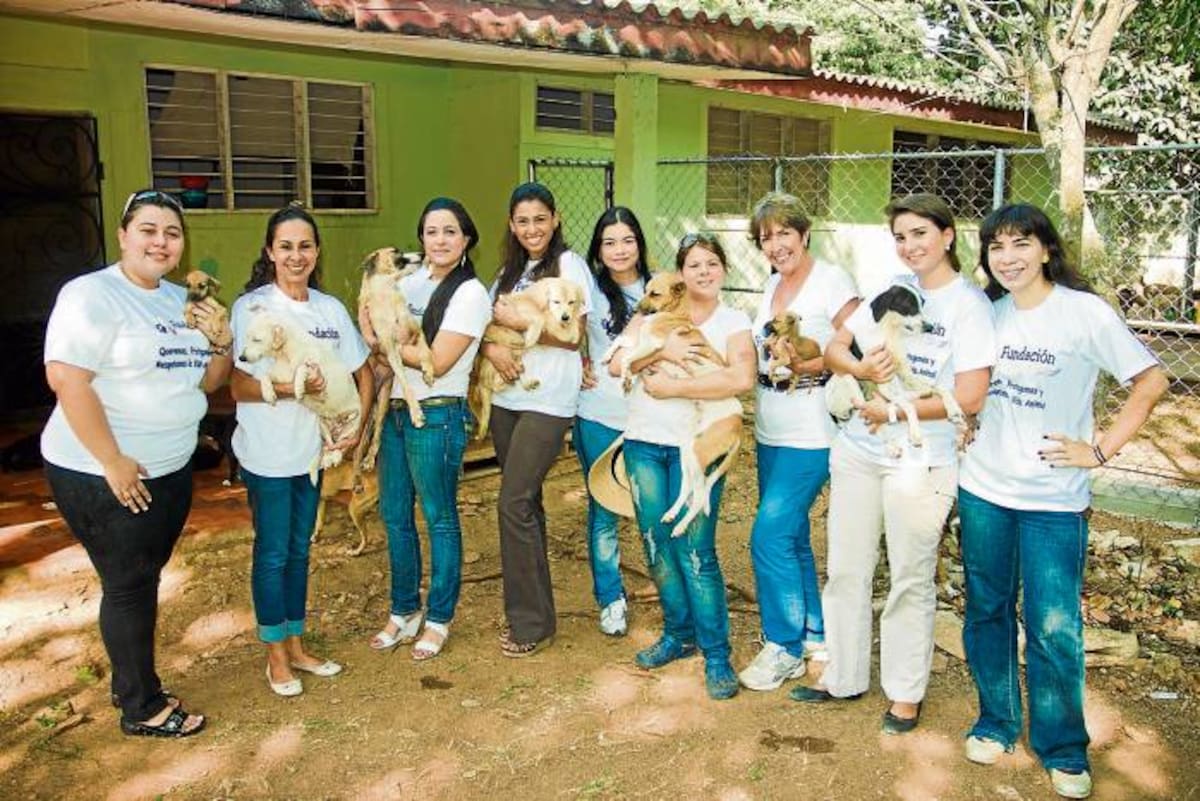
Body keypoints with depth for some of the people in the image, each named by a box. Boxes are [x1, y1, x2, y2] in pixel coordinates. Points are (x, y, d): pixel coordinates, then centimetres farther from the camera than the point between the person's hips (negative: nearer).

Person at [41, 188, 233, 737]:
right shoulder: (92, 294, -14)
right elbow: (66, 380, -23)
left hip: (170, 469, 7)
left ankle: (129, 682, 35)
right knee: (129, 586, 3)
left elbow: (208, 382, 13)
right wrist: (114, 462, -23)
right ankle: (141, 708, 19)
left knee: (143, 580, 18)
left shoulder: (181, 300, 10)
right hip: (103, 475, -7)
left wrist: (221, 344, -8)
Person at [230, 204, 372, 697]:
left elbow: (364, 376, 9)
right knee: (272, 554, 5)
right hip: (267, 453, -5)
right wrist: (290, 388, -27)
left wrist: (357, 429, -2)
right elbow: (236, 385, -14)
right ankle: (276, 657, 21)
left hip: (313, 449, 5)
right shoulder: (250, 308, -10)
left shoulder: (330, 309, 3)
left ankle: (295, 646, 30)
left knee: (299, 550, 15)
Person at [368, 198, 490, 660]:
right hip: (395, 410, 7)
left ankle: (439, 621, 20)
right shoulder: (410, 282, 10)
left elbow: (437, 361, -17)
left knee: (440, 519, 5)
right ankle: (404, 612, 30)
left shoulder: (470, 294, -10)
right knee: (394, 515, 14)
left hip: (436, 415, -7)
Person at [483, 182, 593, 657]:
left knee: (514, 503, -9)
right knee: (524, 502, 12)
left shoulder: (568, 265, -4)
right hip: (507, 397, 7)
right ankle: (527, 609, 24)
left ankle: (532, 623, 3)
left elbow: (575, 333, -11)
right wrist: (492, 347, -10)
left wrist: (517, 323, -14)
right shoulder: (510, 271, 16)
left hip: (548, 401, -7)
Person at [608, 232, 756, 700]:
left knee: (695, 551, -6)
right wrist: (661, 351, -15)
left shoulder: (734, 322, 2)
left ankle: (716, 655, 6)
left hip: (697, 446, -4)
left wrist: (672, 388, -15)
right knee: (658, 545, 10)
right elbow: (617, 362, 1)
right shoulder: (656, 314, 11)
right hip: (645, 442, 4)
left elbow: (742, 379, -16)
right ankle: (679, 634, 27)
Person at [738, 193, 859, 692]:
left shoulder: (831, 281, -10)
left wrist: (810, 365, -23)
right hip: (770, 433, 8)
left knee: (770, 536, -8)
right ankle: (814, 636, 30)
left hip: (810, 436, -8)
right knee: (791, 537, 15)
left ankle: (786, 647, 9)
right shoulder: (772, 284, 12)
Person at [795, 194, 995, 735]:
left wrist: (893, 410, -12)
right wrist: (862, 369, -12)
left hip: (921, 461, -5)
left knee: (910, 581, 8)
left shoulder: (969, 304, -9)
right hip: (859, 449, 6)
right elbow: (834, 348, 10)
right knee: (846, 570, 13)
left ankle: (905, 691, 27)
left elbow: (970, 398, -16)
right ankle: (843, 676, 31)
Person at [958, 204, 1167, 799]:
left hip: (1054, 499, -4)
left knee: (1054, 628, 1)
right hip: (982, 489, 4)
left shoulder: (1085, 312, -9)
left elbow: (1150, 381, -5)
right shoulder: (988, 312, 4)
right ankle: (996, 722, 32)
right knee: (987, 611, 14)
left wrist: (1100, 450, -9)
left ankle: (1063, 749, 21)